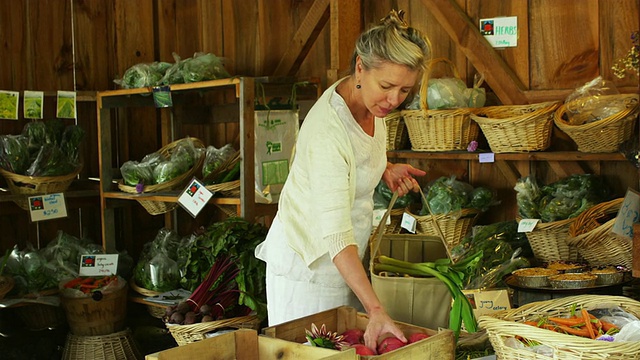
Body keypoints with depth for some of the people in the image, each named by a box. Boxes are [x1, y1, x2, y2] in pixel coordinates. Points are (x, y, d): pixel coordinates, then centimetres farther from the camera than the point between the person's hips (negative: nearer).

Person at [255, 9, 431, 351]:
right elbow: (335, 233, -35)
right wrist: (375, 309, -41)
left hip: (346, 256, 8)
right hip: (310, 259, -8)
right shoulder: (328, 130, -31)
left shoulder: (371, 103, -5)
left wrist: (387, 169, -2)